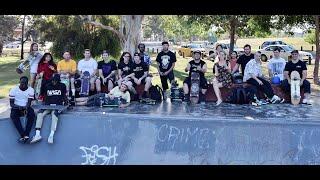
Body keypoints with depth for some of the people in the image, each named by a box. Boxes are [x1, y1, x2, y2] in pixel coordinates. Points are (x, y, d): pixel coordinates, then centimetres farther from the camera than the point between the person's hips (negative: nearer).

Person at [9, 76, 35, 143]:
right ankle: (23, 135, -42)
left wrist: (26, 108, -31)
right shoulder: (14, 90, -3)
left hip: (26, 108, 1)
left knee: (32, 114, -31)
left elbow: (29, 102, -9)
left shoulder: (31, 90, -1)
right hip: (16, 108, -1)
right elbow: (11, 104, -6)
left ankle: (25, 135, -39)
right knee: (13, 115, -33)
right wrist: (18, 107, -26)